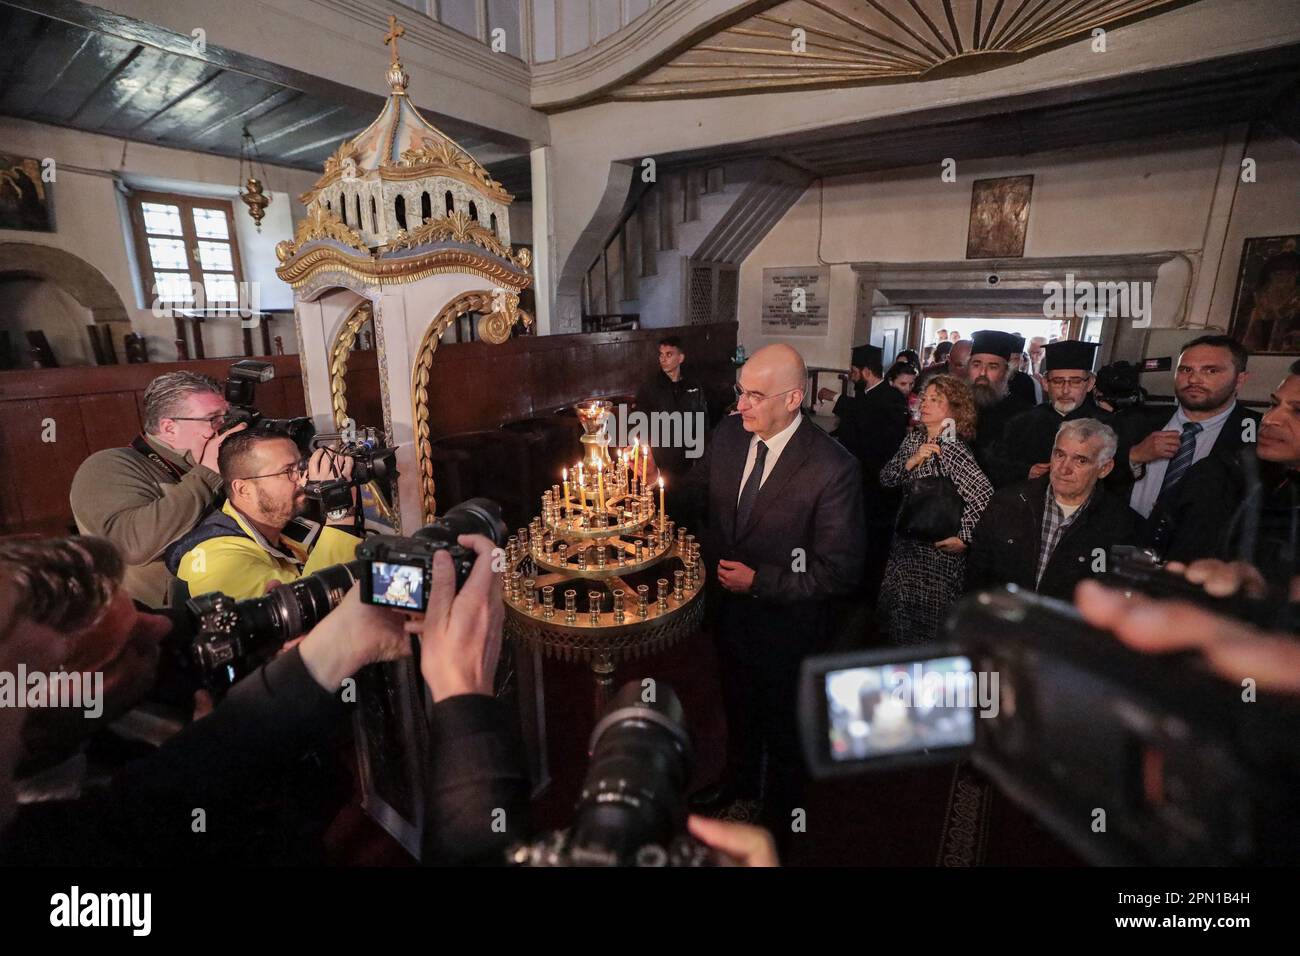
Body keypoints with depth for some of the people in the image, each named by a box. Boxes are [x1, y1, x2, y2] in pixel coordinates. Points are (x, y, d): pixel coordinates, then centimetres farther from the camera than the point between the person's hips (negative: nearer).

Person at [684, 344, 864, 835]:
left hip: (785, 622, -5)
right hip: (729, 605, 5)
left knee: (781, 722, 22)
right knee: (737, 703, 30)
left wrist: (758, 581, -25)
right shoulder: (728, 433, -11)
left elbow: (840, 572, -22)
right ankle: (739, 779, 60)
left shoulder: (832, 468, -28)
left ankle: (777, 810, 52)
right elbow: (698, 493, 6)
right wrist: (714, 559, -7)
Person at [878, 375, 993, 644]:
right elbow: (886, 480, -2)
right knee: (896, 604, 15)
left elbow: (985, 498, -25)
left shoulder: (954, 449, -19)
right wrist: (912, 460, -18)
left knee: (928, 617, 7)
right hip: (906, 539, 7)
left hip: (938, 545, -6)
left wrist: (964, 537, -18)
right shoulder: (914, 439, 2)